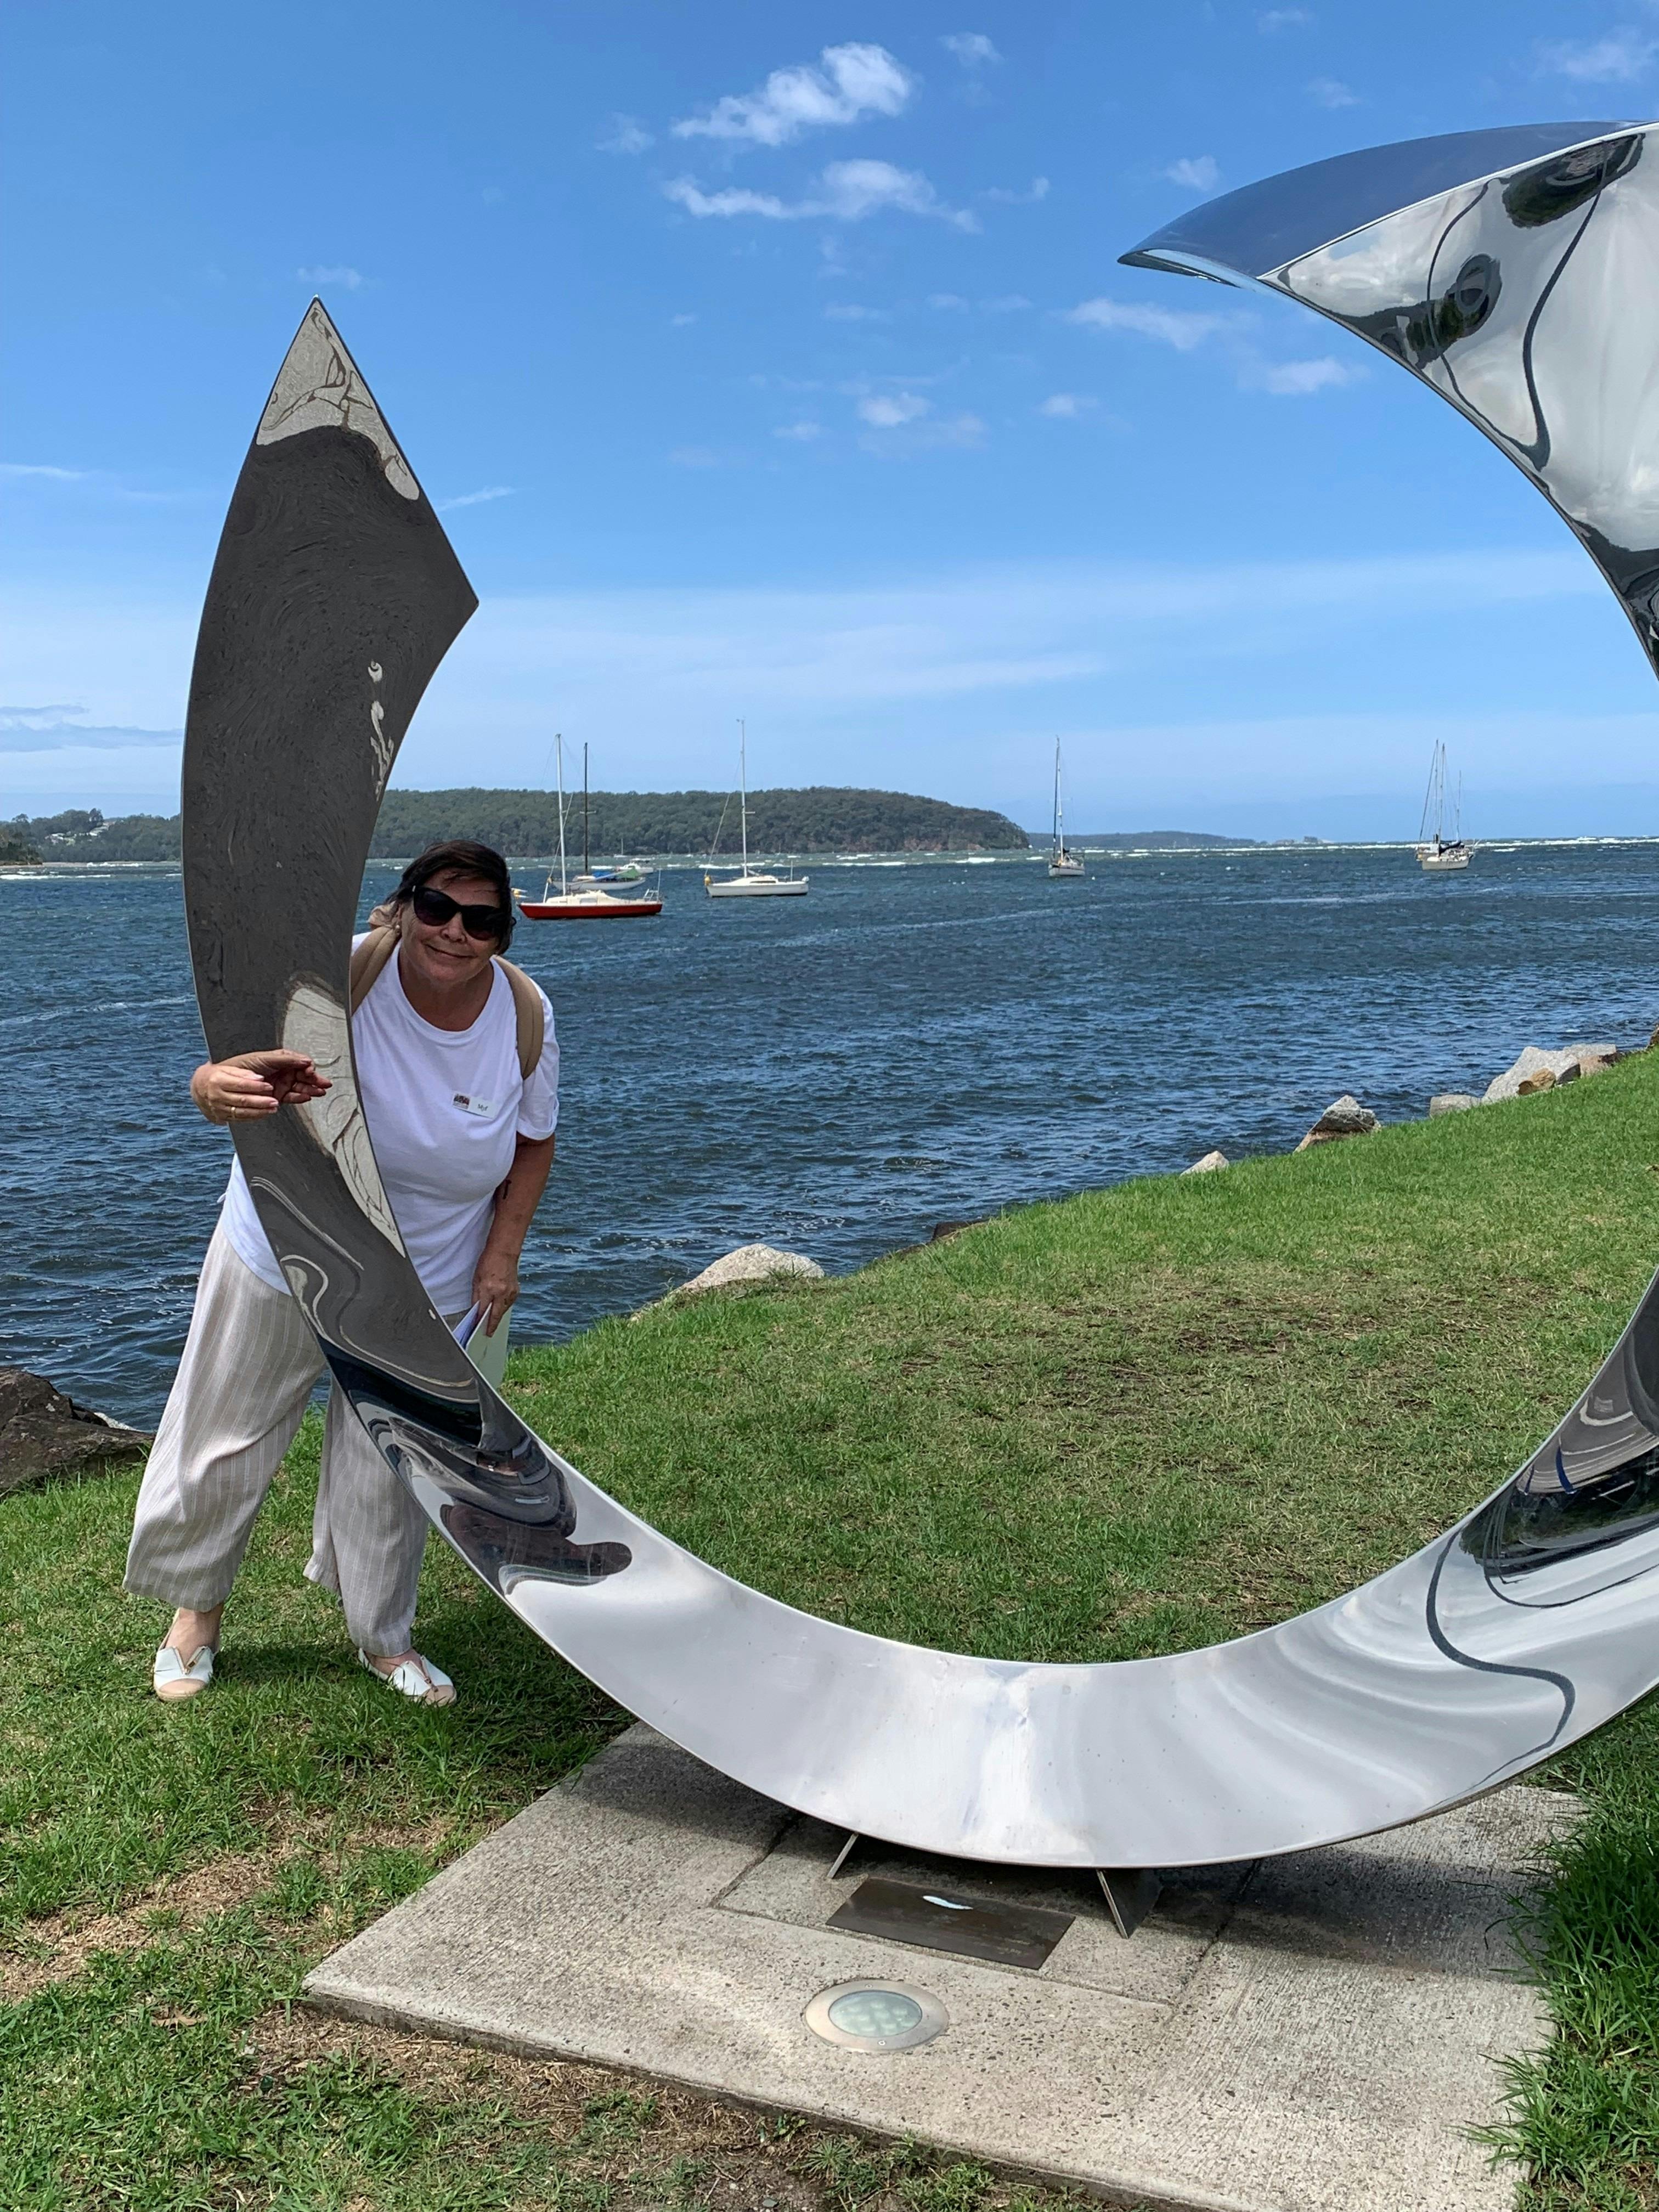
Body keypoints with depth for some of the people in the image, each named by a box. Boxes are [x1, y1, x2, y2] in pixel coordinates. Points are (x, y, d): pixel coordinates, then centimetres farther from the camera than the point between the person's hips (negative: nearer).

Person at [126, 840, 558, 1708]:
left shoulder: (526, 1016, -15)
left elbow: (534, 1140, 1)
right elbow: (232, 1072, -35)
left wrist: (502, 1251, -8)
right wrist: (221, 1089, -60)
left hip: (422, 1285, 2)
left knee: (387, 1468, 13)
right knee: (224, 1437, 13)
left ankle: (383, 1636, 36)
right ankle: (196, 1607, 40)